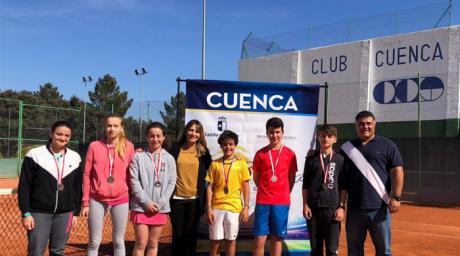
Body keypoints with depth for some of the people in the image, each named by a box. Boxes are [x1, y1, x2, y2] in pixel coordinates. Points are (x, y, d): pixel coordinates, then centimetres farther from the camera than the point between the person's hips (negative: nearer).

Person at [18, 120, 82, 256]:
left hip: (64, 214, 3)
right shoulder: (35, 154, -5)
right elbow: (24, 186, -4)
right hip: (39, 213, -3)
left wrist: (76, 212, 9)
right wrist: (26, 213, -9)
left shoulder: (75, 158, 5)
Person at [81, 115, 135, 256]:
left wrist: (132, 199, 4)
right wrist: (85, 202, -1)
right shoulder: (94, 146, -1)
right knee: (94, 242, 6)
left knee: (119, 242, 9)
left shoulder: (128, 146, 0)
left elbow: (130, 174, 5)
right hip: (97, 199, 0)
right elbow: (87, 175, 1)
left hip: (121, 199, 1)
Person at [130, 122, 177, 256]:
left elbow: (171, 183, 2)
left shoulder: (169, 158, 6)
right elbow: (134, 181, -6)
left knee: (153, 244, 11)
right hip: (141, 207, -2)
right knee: (141, 244, -2)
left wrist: (160, 203, -8)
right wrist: (146, 202, -13)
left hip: (160, 208, 3)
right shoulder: (138, 156, -2)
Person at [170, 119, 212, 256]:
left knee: (190, 234, 8)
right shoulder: (176, 149, 2)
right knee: (177, 233, 7)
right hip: (177, 198, 0)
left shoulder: (204, 152, 4)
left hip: (195, 199, 0)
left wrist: (204, 198, 0)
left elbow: (208, 176, 5)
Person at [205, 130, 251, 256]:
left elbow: (245, 186, 3)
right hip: (217, 207, 1)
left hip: (234, 207, 0)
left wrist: (246, 207, -2)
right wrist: (209, 208, -3)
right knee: (215, 240, 6)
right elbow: (210, 187, 3)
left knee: (231, 240, 9)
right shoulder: (215, 164, 2)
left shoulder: (241, 163, 1)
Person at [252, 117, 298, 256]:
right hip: (262, 202, 0)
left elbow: (291, 178, 9)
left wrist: (284, 194, 7)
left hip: (282, 202, 0)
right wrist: (266, 191, 10)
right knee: (259, 240, -1)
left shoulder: (290, 154, 1)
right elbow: (256, 177, 11)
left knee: (277, 238, 8)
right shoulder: (260, 154, 2)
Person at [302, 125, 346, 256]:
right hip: (313, 207, 2)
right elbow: (305, 185, 8)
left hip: (332, 208, -2)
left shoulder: (340, 160, 4)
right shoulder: (311, 159, 8)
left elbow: (343, 186, 3)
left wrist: (342, 207, -4)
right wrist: (305, 205, 0)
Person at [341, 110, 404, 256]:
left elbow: (397, 171, -2)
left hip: (379, 208, -3)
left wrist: (396, 197, -10)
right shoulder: (347, 148, 9)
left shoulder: (387, 145, 2)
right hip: (354, 208, 3)